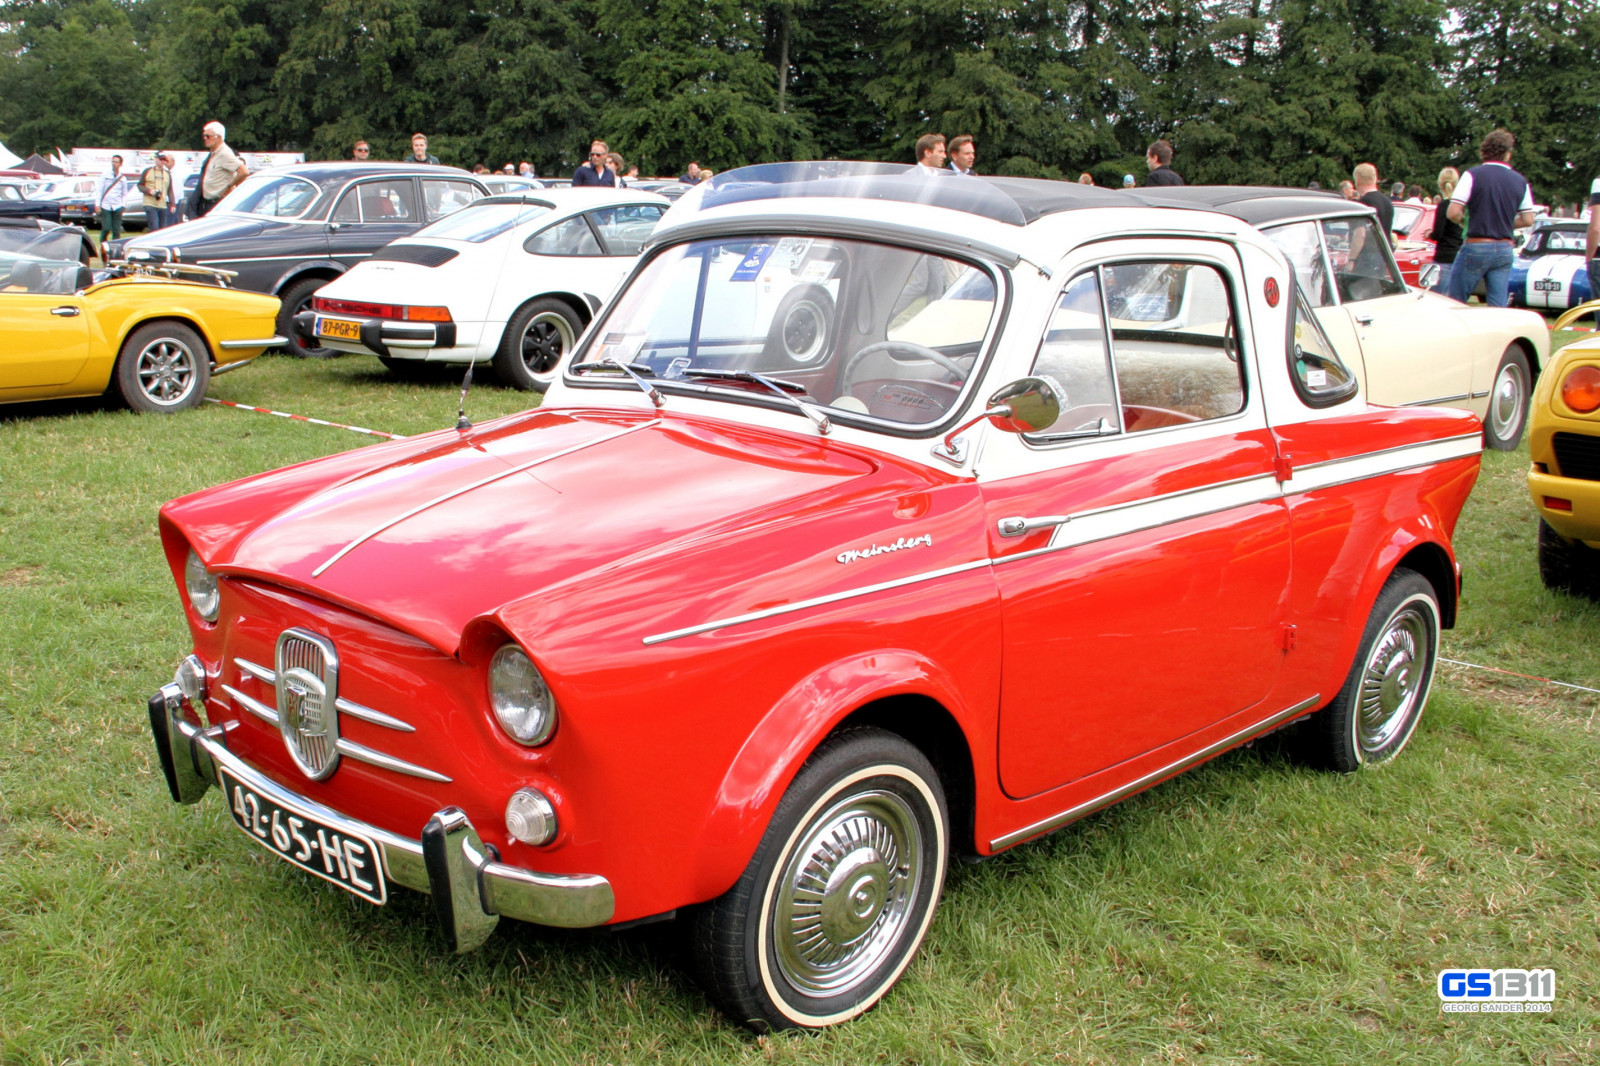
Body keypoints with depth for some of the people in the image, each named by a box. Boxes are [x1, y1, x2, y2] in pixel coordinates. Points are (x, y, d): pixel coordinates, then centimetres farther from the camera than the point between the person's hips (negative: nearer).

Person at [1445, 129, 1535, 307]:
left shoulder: (1473, 175, -7)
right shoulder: (1520, 181, 6)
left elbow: (1453, 212, -14)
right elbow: (1528, 219, 9)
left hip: (1476, 247, -4)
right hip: (1505, 250, 4)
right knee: (1499, 308, 4)